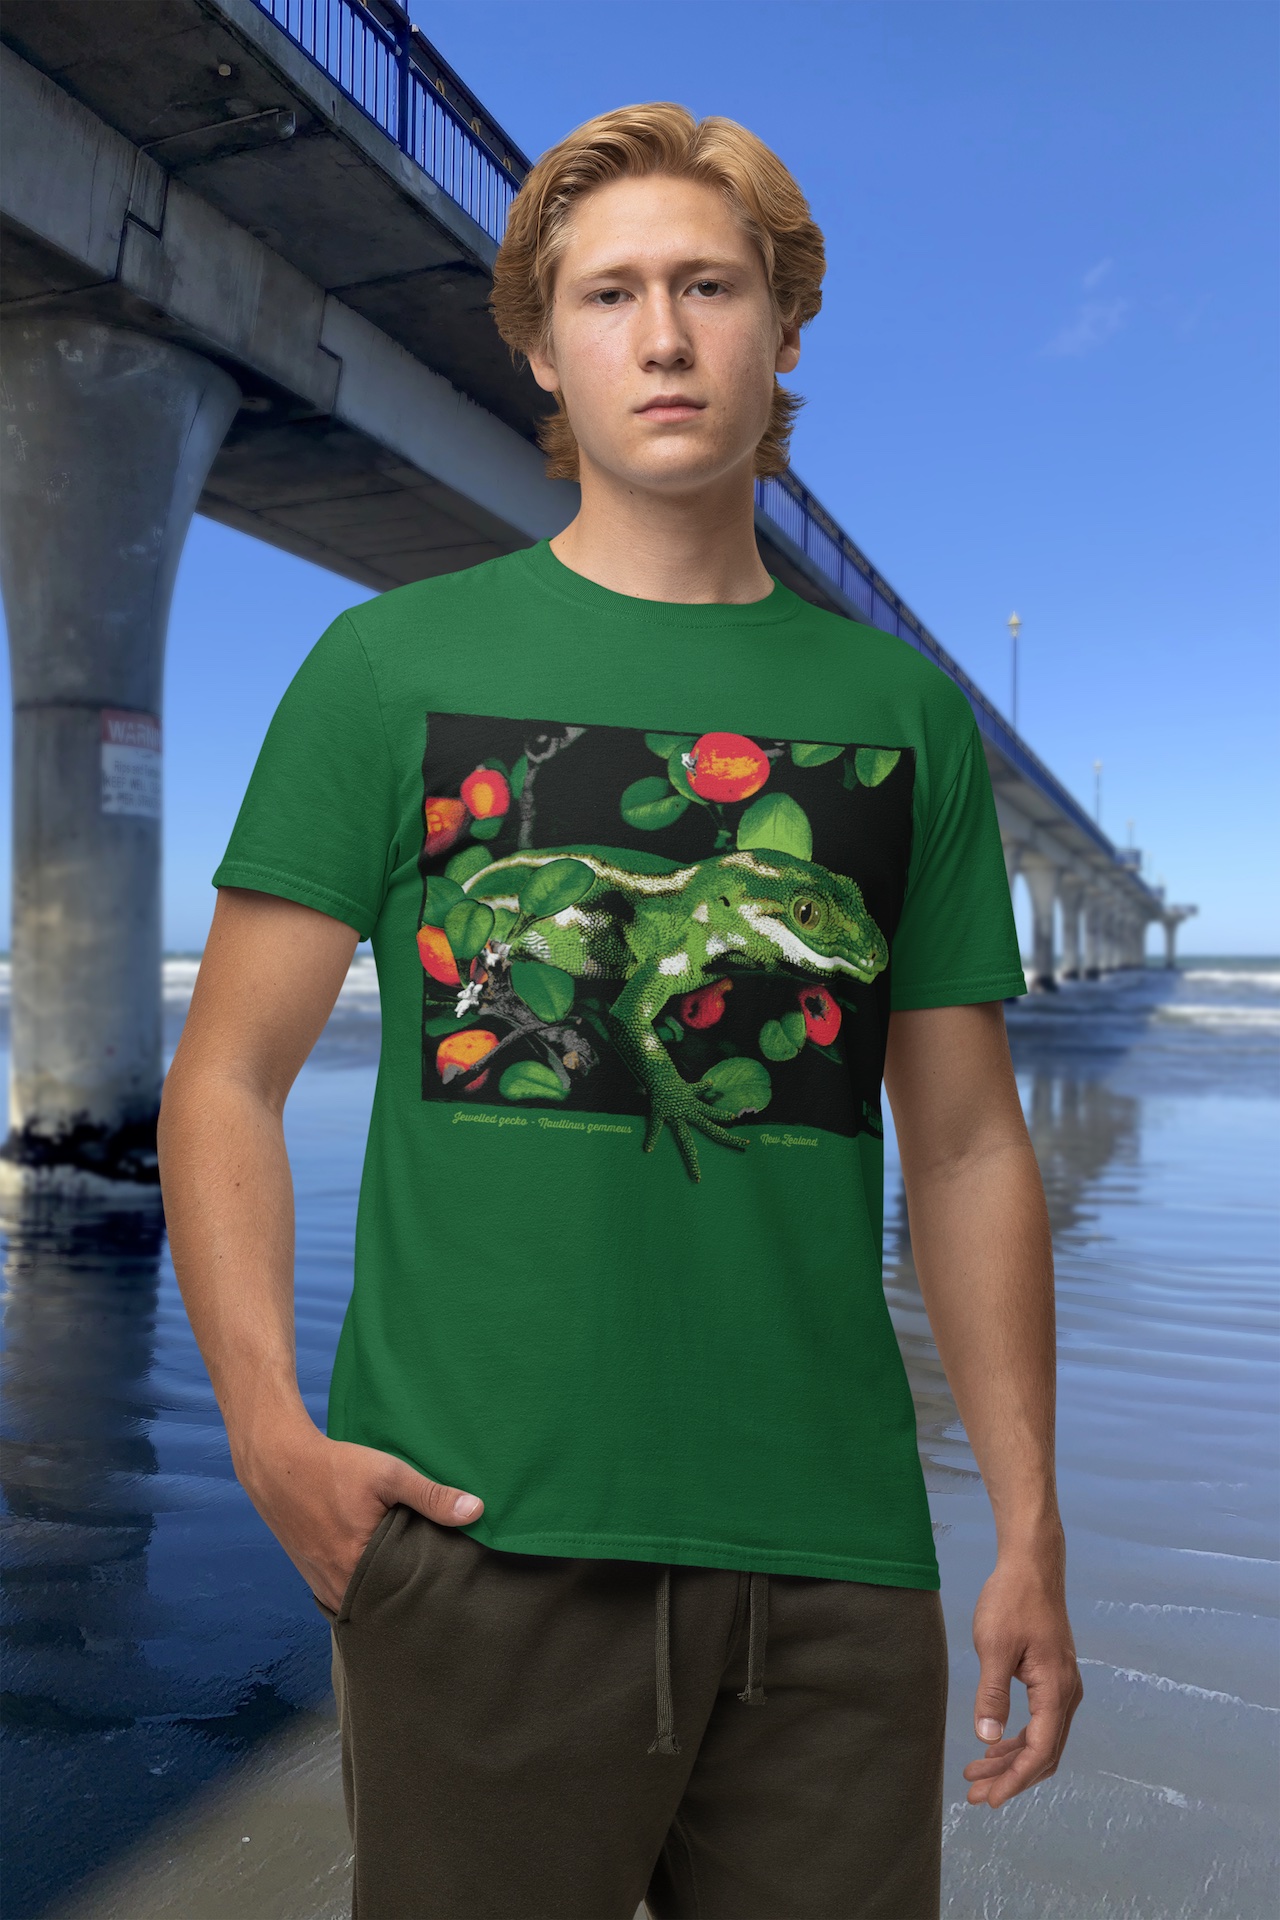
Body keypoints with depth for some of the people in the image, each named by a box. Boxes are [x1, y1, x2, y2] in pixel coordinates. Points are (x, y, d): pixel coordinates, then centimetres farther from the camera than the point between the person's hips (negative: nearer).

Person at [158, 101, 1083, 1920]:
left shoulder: (906, 707, 8)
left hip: (839, 1558, 3)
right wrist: (271, 1429, -13)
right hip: (479, 1539, -2)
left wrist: (1031, 1534, 6)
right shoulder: (394, 664, 2)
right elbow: (227, 1080, 0)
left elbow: (968, 1144, 8)